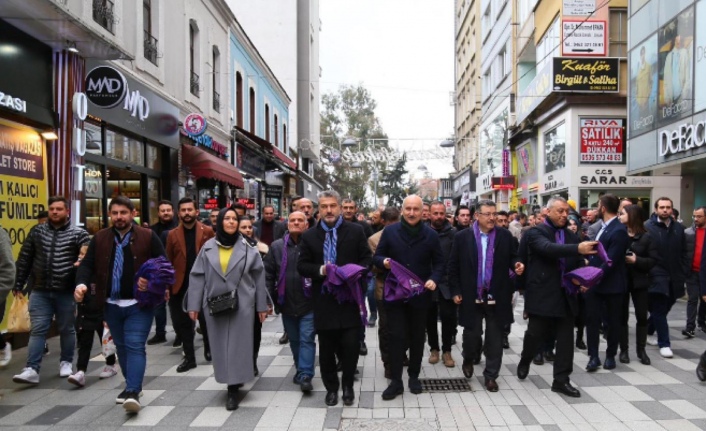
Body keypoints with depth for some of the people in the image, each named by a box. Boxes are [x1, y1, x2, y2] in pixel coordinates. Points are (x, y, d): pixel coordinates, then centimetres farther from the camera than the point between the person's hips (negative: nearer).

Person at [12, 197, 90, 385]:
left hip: (66, 292, -2)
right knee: (37, 330, 1)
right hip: (40, 291, 2)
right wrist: (18, 285, 7)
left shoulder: (78, 234, -2)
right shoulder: (37, 231, 6)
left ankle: (66, 362, 27)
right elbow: (24, 260, 9)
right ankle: (32, 369, 2)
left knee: (67, 329, 11)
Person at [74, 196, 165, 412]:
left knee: (135, 346, -10)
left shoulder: (148, 237, -5)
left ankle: (133, 392, -14)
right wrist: (81, 283, -15)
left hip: (139, 303, -4)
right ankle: (131, 386, 30)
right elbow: (87, 264, 4)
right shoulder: (99, 238, 5)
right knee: (121, 346, 16)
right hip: (111, 304, 5)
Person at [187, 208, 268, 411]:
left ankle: (233, 390, 4)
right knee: (221, 347, 9)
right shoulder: (208, 248, 3)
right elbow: (197, 276, 3)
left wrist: (261, 305, -1)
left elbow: (259, 276, 1)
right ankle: (233, 381, 26)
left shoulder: (247, 248, -1)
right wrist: (194, 305, -2)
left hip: (242, 305, -2)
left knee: (237, 346, 0)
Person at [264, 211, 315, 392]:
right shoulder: (277, 246, 5)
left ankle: (305, 376, -1)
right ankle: (300, 370, 31)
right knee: (294, 340, 16)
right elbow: (268, 273, 6)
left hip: (308, 303, -4)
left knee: (307, 339, -3)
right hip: (286, 304, 4)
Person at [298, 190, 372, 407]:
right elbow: (302, 266, 3)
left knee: (351, 345, 0)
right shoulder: (309, 235, 5)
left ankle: (348, 385, 23)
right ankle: (331, 388, 27)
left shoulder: (356, 231, 2)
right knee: (326, 348, 10)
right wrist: (320, 270, -15)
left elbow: (367, 259, 2)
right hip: (323, 299, 1)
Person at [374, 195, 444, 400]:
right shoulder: (390, 231, -1)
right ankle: (396, 381, 9)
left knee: (417, 337, 13)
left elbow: (439, 262, 4)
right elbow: (377, 257, 3)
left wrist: (434, 279, -14)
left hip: (420, 295, 1)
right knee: (396, 337, 0)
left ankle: (414, 376, 29)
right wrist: (384, 262, -20)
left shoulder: (431, 234, 0)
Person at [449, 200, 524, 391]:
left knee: (495, 338, 7)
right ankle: (468, 359, 40)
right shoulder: (462, 237, -4)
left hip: (497, 296, 2)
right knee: (471, 333, 9)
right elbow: (453, 266, 0)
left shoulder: (505, 236, 1)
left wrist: (516, 264, -13)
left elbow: (512, 257, 11)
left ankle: (491, 375, 22)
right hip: (471, 296, -1)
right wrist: (455, 291, -3)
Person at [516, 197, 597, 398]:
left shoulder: (571, 236, 11)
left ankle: (561, 380, 16)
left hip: (565, 295, 5)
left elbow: (577, 264, 16)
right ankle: (524, 361, 35)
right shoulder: (535, 233, -6)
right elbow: (548, 249, -25)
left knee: (566, 339, 5)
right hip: (542, 294, -5)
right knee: (535, 334, 6)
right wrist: (578, 248, -37)